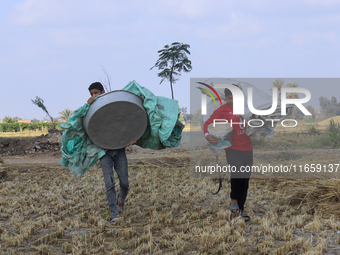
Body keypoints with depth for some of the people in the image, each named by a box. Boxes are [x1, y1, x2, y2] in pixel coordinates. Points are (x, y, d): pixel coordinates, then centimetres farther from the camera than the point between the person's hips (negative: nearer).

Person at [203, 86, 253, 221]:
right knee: (238, 171, -29)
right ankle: (234, 200, -8)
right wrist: (207, 135, -26)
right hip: (233, 148, -5)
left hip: (247, 149, 5)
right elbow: (208, 122, -9)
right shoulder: (222, 110, -4)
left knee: (245, 180, 8)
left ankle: (241, 209, 22)